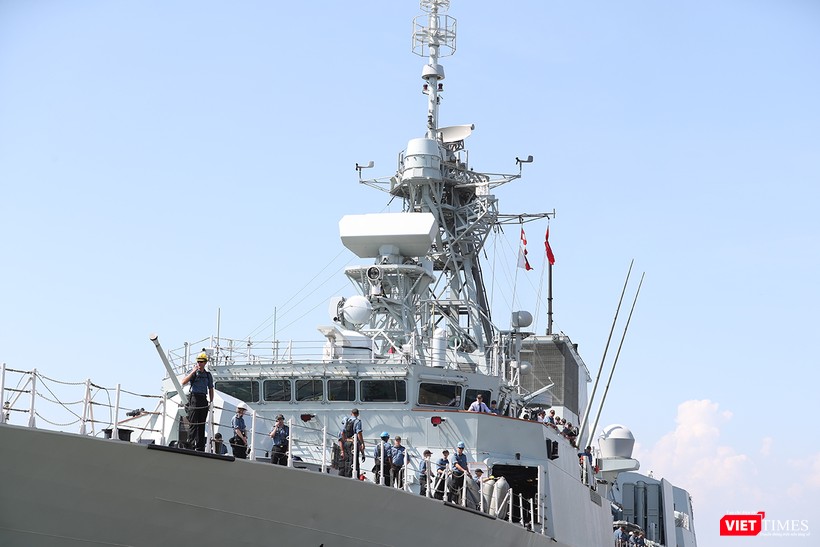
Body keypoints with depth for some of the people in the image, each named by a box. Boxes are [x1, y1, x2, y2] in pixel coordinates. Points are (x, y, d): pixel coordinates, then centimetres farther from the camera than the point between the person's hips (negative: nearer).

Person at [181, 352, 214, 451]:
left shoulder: (208, 375, 14)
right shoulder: (193, 373, 1)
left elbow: (211, 389, 19)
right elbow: (184, 382, -14)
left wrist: (211, 401, 9)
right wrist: (193, 371, -18)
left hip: (203, 400, 4)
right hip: (194, 398, -4)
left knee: (202, 424, 6)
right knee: (193, 424, -8)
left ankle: (200, 448, 9)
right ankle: (191, 446, -9)